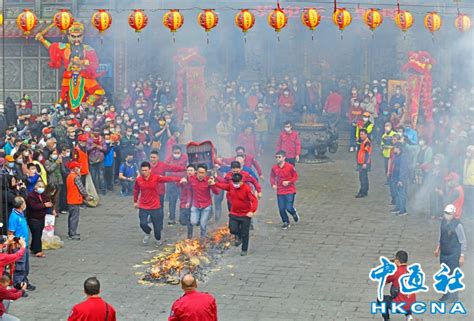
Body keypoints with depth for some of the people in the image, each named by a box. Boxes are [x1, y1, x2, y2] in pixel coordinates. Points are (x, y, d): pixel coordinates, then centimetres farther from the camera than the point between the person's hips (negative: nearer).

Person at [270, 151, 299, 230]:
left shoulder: (290, 167, -13)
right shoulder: (274, 168, -3)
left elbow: (295, 177, -5)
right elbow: (272, 177, 12)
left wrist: (288, 182, -18)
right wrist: (273, 184, -6)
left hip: (290, 191, -3)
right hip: (279, 191, 3)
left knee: (289, 208, -9)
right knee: (281, 209, 2)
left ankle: (294, 213, 27)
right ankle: (286, 222, 24)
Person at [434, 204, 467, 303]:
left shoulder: (457, 225, -18)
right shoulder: (443, 222, 1)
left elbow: (463, 242, -12)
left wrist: (462, 256, -12)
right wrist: (438, 248, 16)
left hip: (454, 255, -7)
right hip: (444, 253, 7)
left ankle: (453, 297, 13)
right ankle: (446, 295, 30)